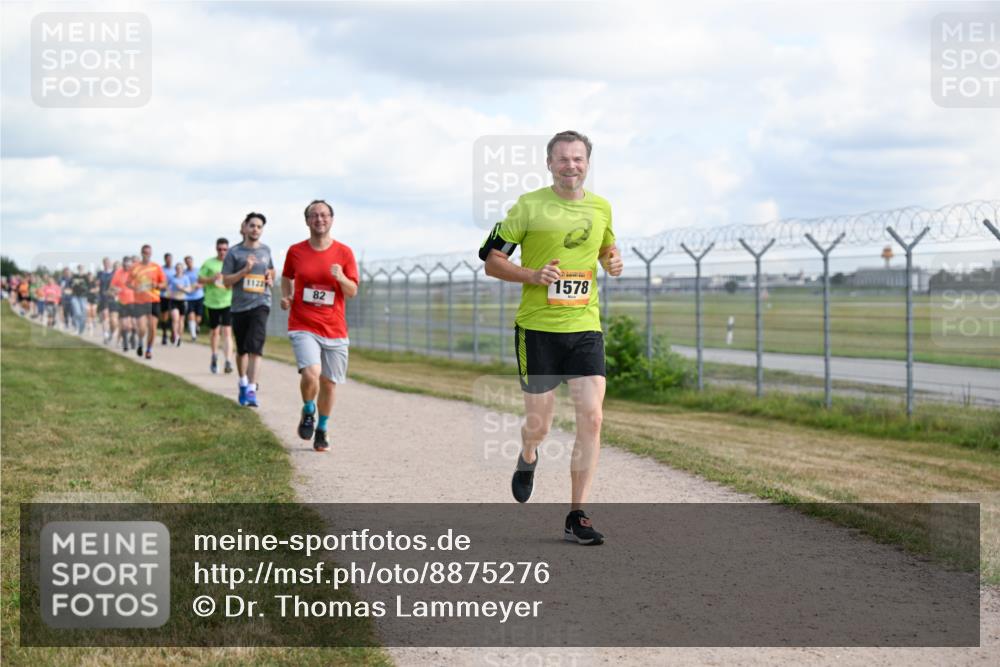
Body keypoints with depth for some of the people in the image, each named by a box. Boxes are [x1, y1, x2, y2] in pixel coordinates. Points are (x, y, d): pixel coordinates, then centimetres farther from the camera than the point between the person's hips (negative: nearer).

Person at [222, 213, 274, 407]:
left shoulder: (265, 250, 10)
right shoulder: (234, 252, 0)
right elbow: (226, 281, -3)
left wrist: (270, 279, 6)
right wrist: (245, 271, -16)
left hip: (260, 303, 0)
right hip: (239, 305, 0)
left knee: (255, 347, -17)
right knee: (241, 350, 13)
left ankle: (252, 390, -21)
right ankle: (243, 383, 37)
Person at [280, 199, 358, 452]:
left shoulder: (344, 253, 0)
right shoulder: (295, 251, 2)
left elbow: (353, 292, 1)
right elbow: (287, 277, 21)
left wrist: (341, 278, -19)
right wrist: (285, 296, 1)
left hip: (334, 330, 1)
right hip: (303, 327, -1)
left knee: (329, 382, 7)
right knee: (311, 373, -22)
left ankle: (322, 429, 29)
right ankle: (308, 411, 10)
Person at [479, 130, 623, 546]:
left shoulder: (601, 208, 9)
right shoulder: (529, 207, -4)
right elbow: (491, 260, -2)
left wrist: (613, 261, 3)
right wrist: (533, 275, -18)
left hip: (585, 327, 3)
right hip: (537, 328, -3)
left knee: (591, 418, -10)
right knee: (539, 424, 4)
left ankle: (577, 517, -3)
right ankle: (527, 457, 43)